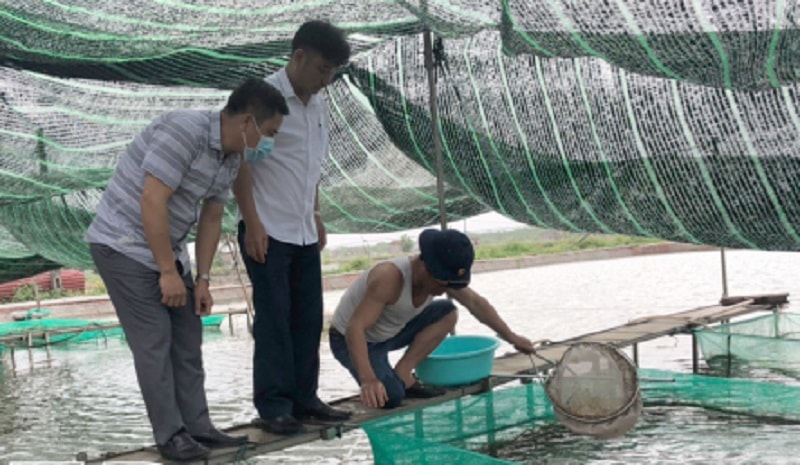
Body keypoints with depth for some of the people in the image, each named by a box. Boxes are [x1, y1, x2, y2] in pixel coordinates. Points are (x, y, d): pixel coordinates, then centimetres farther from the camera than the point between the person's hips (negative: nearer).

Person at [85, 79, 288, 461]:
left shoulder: (231, 158, 3)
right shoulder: (185, 131, -25)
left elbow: (211, 219, 10)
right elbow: (152, 202, -28)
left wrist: (202, 279, 5)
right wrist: (168, 272, -23)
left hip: (165, 249, 9)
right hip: (124, 245, -9)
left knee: (187, 339, 8)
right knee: (154, 342, -7)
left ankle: (197, 427, 14)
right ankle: (171, 435, 1)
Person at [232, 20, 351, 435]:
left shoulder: (318, 105, 11)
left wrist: (316, 214, 16)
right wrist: (252, 223, -17)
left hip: (304, 231, 7)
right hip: (268, 231, -7)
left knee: (308, 317, 9)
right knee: (274, 318, -3)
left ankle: (303, 397, 17)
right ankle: (273, 405, 4)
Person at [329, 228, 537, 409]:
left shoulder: (442, 275, -13)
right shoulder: (390, 277, -36)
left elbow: (476, 303, 4)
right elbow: (355, 328, -42)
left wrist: (511, 337, 6)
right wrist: (368, 380, -53)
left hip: (389, 333, 7)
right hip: (353, 340, -7)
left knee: (447, 313, -6)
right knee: (391, 397, -29)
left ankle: (402, 374, -4)